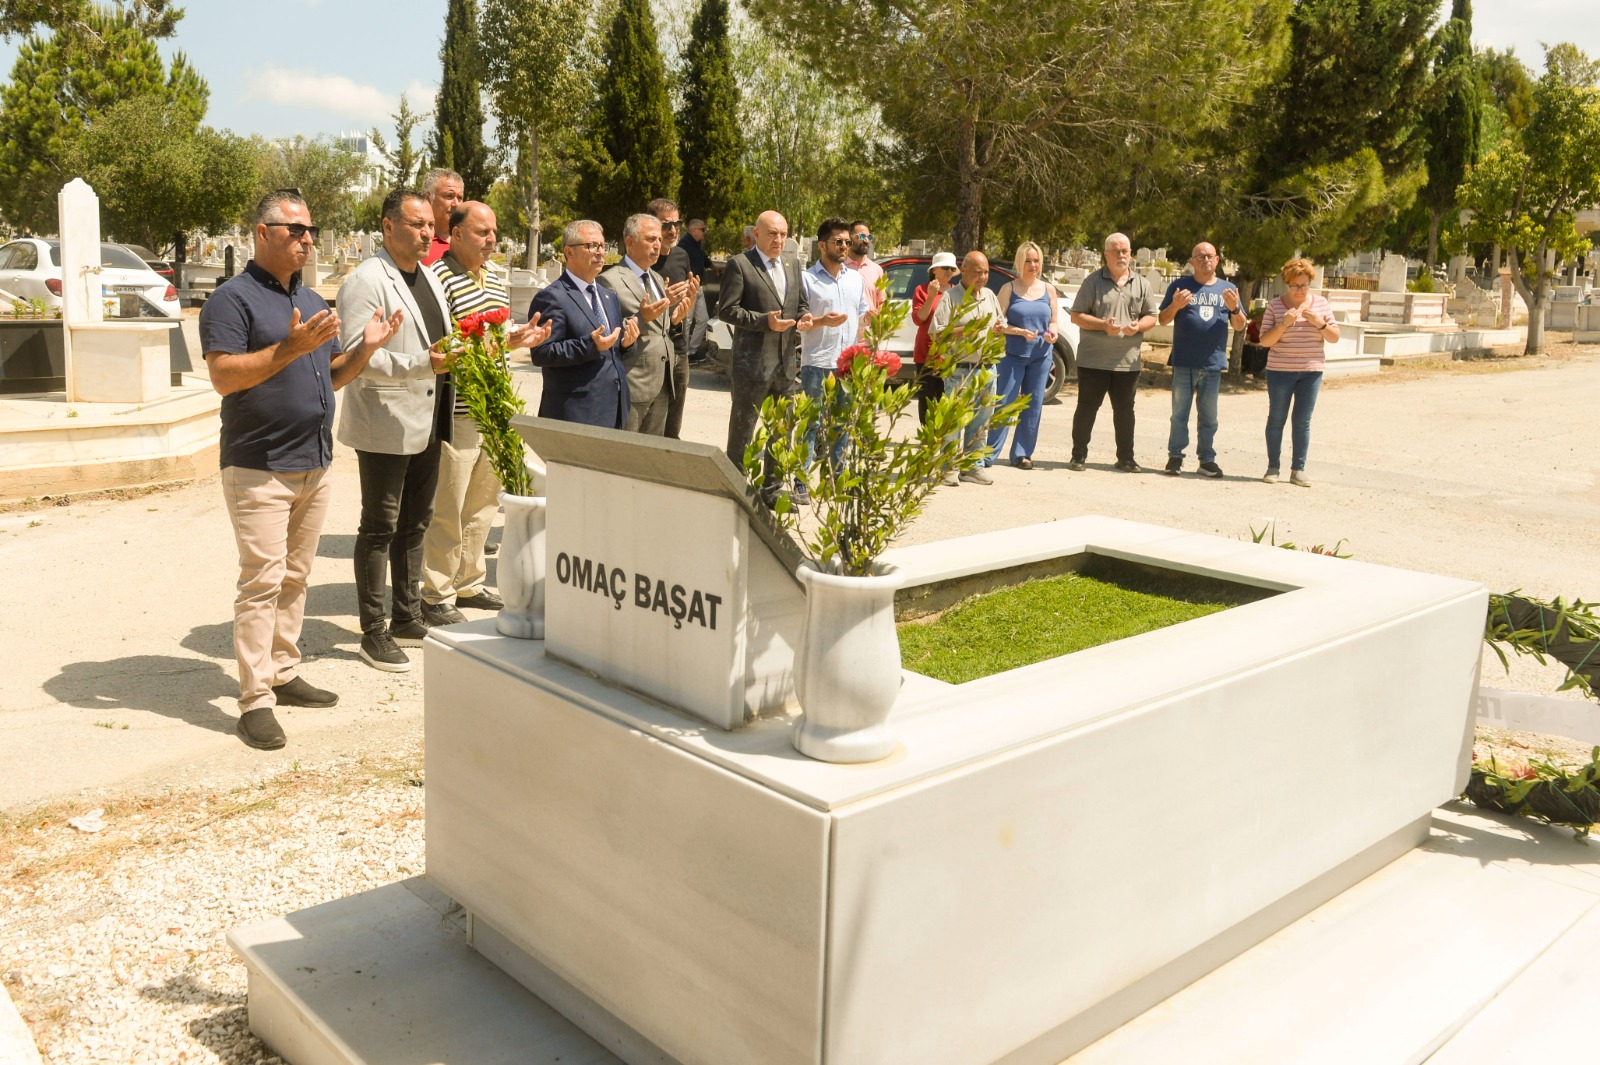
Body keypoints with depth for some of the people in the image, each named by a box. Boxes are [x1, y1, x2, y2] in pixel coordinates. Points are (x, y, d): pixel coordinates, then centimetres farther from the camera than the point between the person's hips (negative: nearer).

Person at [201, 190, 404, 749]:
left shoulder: (313, 302, 18)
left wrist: (366, 346, 1)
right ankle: (256, 700, -4)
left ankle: (284, 673, 24)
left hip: (314, 466, 8)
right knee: (262, 581, -8)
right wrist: (291, 347, -27)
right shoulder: (232, 298, -8)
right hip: (258, 467, -8)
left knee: (295, 577, 14)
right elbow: (223, 376, -19)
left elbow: (332, 374, 20)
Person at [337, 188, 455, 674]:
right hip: (385, 426, -8)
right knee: (379, 529, 0)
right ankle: (373, 632, 10)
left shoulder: (430, 278, 16)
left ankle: (407, 619, 27)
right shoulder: (366, 280, -12)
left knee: (415, 524, 15)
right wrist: (422, 362, -26)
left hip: (427, 425, 8)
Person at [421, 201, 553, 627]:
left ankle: (470, 584, 31)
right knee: (447, 509, 1)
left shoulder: (496, 274, 14)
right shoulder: (439, 277, -14)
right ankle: (437, 597, 13)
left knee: (484, 501, 17)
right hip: (456, 413, -8)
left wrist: (521, 336, 2)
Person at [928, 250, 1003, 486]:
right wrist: (967, 329, -19)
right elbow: (936, 333, -13)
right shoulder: (950, 298, -6)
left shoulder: (990, 296, 14)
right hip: (960, 369, -6)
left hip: (986, 368, 6)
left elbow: (999, 325, 24)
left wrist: (997, 329, 0)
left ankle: (973, 466, 17)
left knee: (981, 421, 9)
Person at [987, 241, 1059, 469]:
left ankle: (1022, 454, 15)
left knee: (1033, 406, 6)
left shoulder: (1048, 289, 8)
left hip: (1041, 356, 3)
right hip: (1012, 354, -3)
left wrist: (1053, 332, -10)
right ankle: (987, 455, -3)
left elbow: (1054, 321, 12)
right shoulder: (1009, 288, -1)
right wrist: (1020, 331, -20)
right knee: (1003, 404, -6)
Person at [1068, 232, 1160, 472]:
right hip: (1093, 360, -3)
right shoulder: (1093, 281, 0)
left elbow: (1151, 316, 13)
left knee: (1125, 411, 8)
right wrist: (1103, 325, -17)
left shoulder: (1141, 284, 10)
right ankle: (1078, 455, 12)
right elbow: (1077, 316, -3)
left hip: (1127, 361, 3)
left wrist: (1138, 326, -10)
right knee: (1086, 408, 2)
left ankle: (1126, 458, 17)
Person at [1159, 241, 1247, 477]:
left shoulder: (1228, 289, 12)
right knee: (1180, 413, 1)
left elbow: (1240, 325, 11)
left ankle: (1207, 459, 14)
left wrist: (1234, 308, -10)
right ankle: (1175, 456, 8)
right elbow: (1162, 320, 3)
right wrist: (1175, 306, -17)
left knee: (1208, 417, 8)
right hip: (1184, 363, -2)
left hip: (1213, 363, 2)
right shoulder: (1180, 286, 5)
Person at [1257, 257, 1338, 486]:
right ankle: (1272, 467, 11)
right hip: (1280, 370, -1)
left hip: (1311, 371, 1)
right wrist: (1284, 323, -20)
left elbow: (1335, 338, 5)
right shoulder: (1275, 305, -2)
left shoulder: (1321, 303, 4)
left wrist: (1320, 323, -13)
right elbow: (1265, 340, -6)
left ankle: (1298, 470, 7)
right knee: (1277, 419, 3)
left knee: (1302, 421, 2)